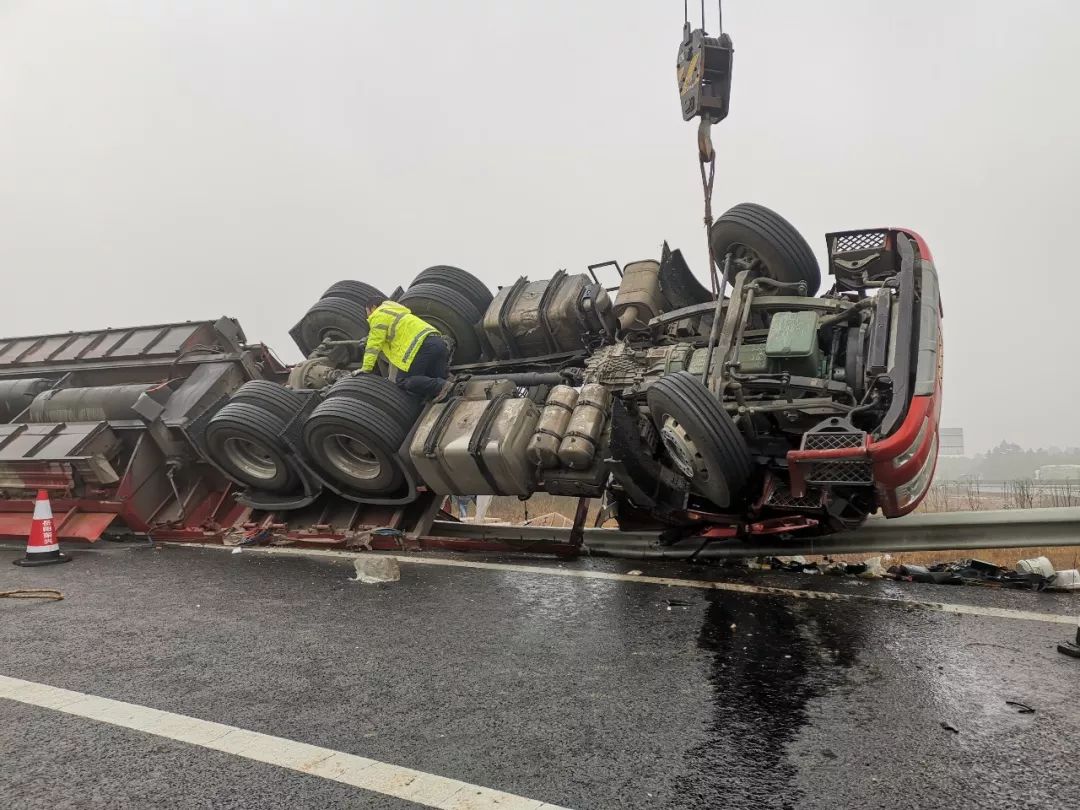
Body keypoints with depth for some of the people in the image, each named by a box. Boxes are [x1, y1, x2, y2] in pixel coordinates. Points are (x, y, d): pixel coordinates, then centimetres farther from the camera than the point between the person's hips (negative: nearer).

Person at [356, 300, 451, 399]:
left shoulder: (378, 314, 9)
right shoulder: (396, 313, 39)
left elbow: (375, 343, 2)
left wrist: (366, 368, 3)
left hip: (423, 345, -9)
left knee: (403, 381, -7)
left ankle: (440, 386, -23)